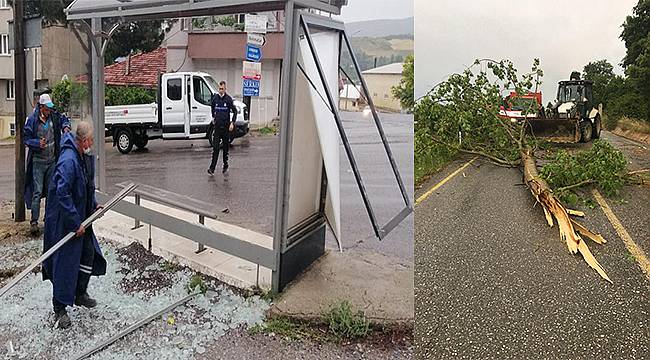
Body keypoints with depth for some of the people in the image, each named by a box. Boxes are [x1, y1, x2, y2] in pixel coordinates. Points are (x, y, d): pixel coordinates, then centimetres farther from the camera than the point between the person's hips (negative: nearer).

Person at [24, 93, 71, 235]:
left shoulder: (54, 116, 0)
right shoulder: (32, 120, -11)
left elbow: (64, 119, 21)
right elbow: (26, 138, -7)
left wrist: (65, 127, 0)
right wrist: (37, 143, -23)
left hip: (52, 160, 5)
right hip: (38, 161, -5)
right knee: (37, 192, -8)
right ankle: (34, 221, -4)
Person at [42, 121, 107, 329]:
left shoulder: (86, 157, 5)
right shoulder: (68, 161, -25)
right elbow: (62, 194, -29)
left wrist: (94, 205, 10)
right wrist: (75, 224, -25)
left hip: (80, 219, 9)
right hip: (64, 222, -9)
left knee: (89, 253, 16)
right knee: (64, 263, -1)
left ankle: (80, 294, 35)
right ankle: (59, 310, 13)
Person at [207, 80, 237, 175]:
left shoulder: (228, 99, -6)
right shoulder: (215, 98, 4)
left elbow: (235, 111, -2)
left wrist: (232, 123, -11)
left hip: (226, 127, -2)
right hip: (217, 126, 2)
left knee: (226, 148, 8)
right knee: (215, 148, -4)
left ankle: (225, 167, 20)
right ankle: (212, 168, -5)